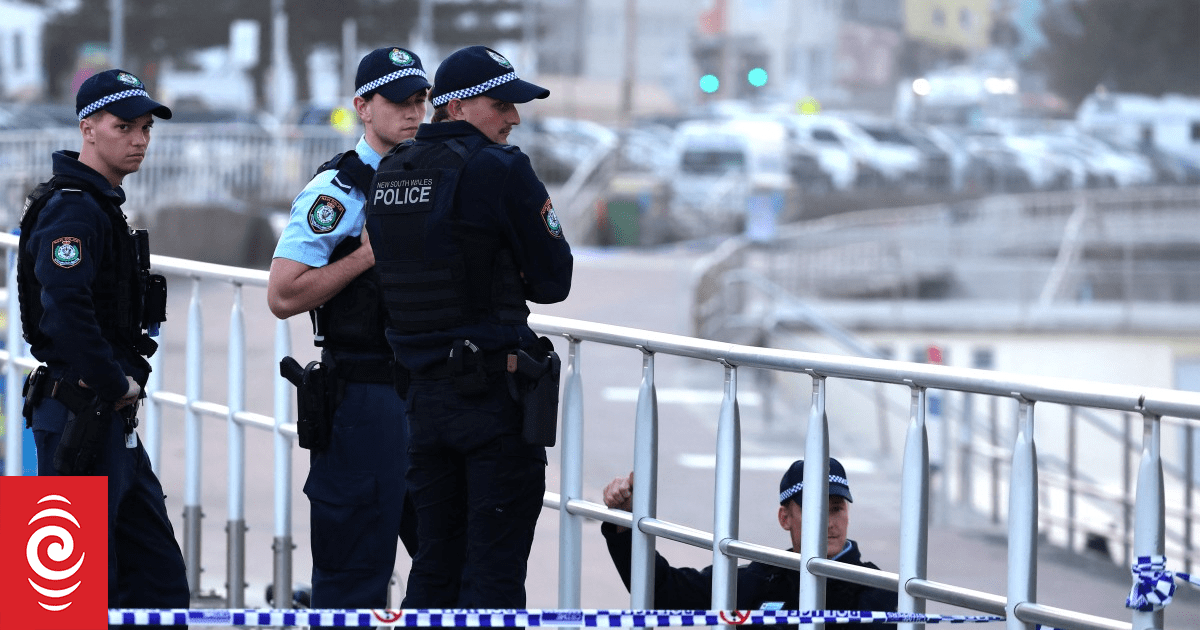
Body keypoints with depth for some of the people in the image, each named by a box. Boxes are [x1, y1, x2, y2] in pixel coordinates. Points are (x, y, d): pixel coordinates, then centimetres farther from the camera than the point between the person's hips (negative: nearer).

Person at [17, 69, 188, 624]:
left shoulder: (103, 205, 18)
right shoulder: (71, 209, -15)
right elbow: (66, 312, -28)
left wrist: (126, 377, 13)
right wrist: (116, 384, -19)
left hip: (111, 415, 10)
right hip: (80, 417, -10)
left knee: (159, 579, 9)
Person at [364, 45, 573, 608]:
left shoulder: (388, 174, 8)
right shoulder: (501, 170, -13)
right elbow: (552, 282, -8)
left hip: (423, 391, 7)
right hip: (496, 392, -7)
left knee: (434, 567, 14)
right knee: (493, 572, -2)